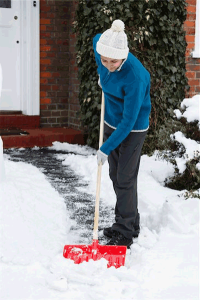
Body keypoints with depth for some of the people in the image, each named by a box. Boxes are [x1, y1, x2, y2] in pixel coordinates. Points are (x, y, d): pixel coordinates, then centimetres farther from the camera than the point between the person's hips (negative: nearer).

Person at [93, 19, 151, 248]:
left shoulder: (135, 77, -35)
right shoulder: (101, 44, -16)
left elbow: (128, 121, -30)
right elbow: (96, 39, 13)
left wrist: (106, 148, -26)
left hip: (132, 129, -8)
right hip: (111, 122, 8)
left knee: (125, 180, -4)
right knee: (115, 176, 16)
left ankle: (125, 234, 6)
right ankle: (129, 223, 31)